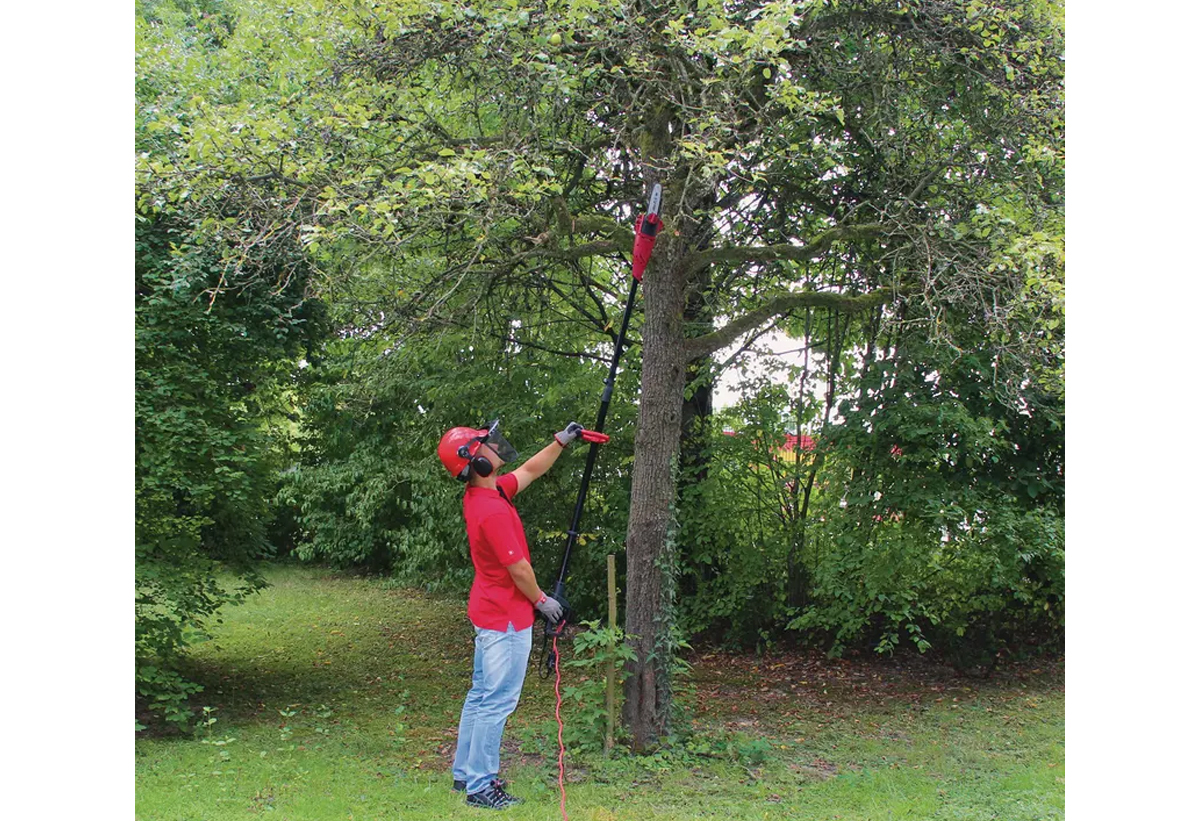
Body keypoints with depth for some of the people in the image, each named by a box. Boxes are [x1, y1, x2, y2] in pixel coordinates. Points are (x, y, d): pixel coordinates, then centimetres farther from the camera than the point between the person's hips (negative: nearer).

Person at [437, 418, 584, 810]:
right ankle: (480, 786, 4)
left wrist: (561, 441, 14)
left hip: (488, 612, 10)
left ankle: (465, 773, 27)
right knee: (498, 701, -3)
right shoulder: (493, 510, -26)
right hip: (507, 617, -10)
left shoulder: (480, 495, 4)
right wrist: (542, 601, -4)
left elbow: (530, 471, 18)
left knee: (481, 695, 17)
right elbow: (518, 569, -19)